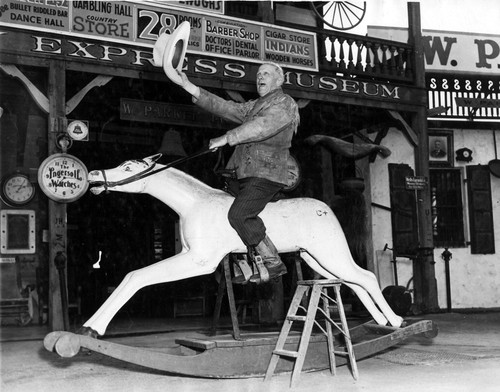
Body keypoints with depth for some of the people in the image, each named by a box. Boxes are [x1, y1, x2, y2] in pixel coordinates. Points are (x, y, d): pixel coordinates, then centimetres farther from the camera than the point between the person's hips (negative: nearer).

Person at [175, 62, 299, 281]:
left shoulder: (285, 104, -1)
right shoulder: (254, 106, 26)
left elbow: (262, 126, -16)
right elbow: (225, 108, 17)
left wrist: (226, 138, -19)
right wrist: (192, 89, 7)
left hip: (266, 174, -9)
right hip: (246, 175, 9)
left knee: (238, 215, -20)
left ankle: (273, 263, -14)